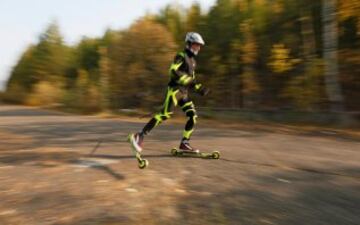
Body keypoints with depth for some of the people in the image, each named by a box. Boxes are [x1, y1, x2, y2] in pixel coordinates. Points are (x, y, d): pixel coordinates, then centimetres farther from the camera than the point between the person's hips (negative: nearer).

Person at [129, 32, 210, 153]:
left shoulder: (192, 60, 23)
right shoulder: (181, 56, -2)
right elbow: (173, 71, -19)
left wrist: (199, 88, 14)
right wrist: (190, 80, -23)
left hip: (184, 93, 8)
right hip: (175, 89, -8)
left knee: (193, 115, -1)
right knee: (164, 114, -18)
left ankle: (184, 143, 5)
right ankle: (140, 136, -15)